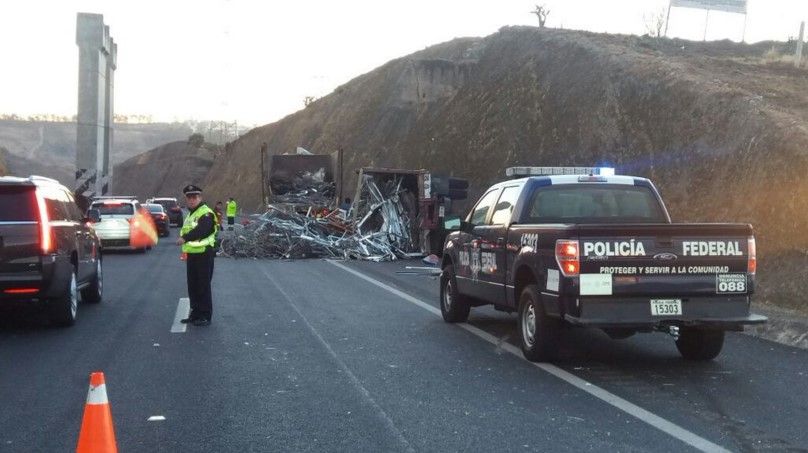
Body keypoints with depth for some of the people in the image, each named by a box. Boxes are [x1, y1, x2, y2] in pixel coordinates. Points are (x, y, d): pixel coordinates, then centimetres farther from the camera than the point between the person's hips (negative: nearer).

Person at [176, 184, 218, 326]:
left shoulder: (206, 213, -14)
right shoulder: (190, 214, 18)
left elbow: (200, 230, -30)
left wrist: (184, 239, -36)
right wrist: (185, 248, 11)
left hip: (203, 255, -9)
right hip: (191, 254, 10)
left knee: (203, 286, -5)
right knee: (192, 286, 15)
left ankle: (206, 316, 1)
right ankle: (195, 313, 25)